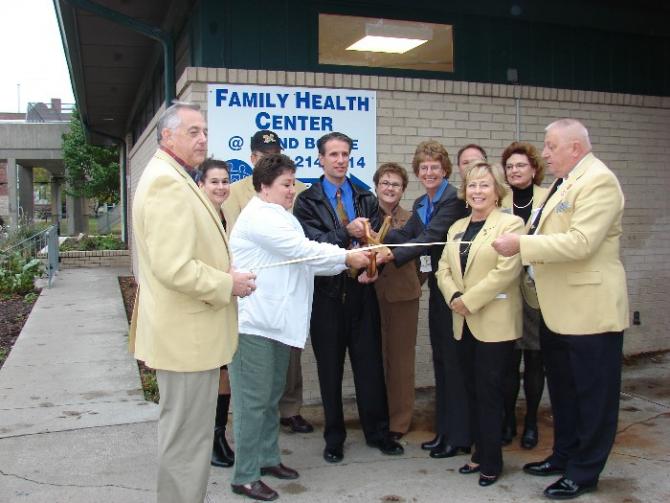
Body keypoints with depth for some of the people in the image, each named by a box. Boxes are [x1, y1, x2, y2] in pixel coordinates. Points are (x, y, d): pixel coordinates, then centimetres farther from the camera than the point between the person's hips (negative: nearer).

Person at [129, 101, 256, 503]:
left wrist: (225, 276, 10)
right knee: (187, 437, 0)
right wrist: (228, 285, -15)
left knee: (186, 431, 22)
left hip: (187, 332, 11)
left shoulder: (172, 179, 16)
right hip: (187, 334, -11)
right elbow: (173, 267, -28)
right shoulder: (168, 183, -19)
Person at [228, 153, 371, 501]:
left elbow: (303, 259, 13)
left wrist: (346, 265, 2)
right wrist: (347, 257, -11)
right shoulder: (259, 216, -13)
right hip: (255, 323, -10)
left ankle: (268, 458, 31)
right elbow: (302, 250, -18)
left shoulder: (282, 217, 18)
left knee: (271, 396, 18)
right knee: (253, 400, -4)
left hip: (276, 321, 10)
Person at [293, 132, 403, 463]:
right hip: (327, 292, -2)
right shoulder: (307, 201, -1)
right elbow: (311, 242, -13)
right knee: (329, 369, 8)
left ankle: (377, 432, 23)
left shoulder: (366, 200, 10)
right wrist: (346, 233, -26)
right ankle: (334, 437, 22)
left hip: (362, 290, 2)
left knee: (370, 364, 7)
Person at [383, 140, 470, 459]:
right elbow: (405, 234, 0)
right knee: (440, 358, 14)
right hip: (436, 285, 9)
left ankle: (459, 435, 9)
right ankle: (444, 430, 25)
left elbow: (430, 238, -24)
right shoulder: (421, 204, 14)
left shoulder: (453, 199, -13)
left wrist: (393, 255, -34)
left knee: (454, 359, -2)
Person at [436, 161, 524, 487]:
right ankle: (479, 453, 25)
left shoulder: (510, 224, -7)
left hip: (494, 323, -6)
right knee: (472, 391, 12)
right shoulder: (457, 228, 15)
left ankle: (491, 462, 13)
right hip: (464, 323, 6)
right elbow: (444, 269, 10)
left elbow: (506, 271, -18)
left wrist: (469, 300, -17)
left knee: (489, 393, -1)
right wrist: (454, 297, -10)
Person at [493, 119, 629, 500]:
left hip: (589, 308, -9)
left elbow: (580, 242, -26)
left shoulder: (598, 181, -16)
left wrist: (521, 245, -23)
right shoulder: (563, 183, 13)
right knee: (562, 389, 19)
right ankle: (564, 455, 34)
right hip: (558, 308, 9)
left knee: (593, 394, 5)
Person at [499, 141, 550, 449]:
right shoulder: (499, 203, 5)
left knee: (535, 360, 9)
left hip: (538, 293, -1)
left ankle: (531, 421, 24)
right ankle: (508, 420, 21)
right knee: (508, 360, 6)